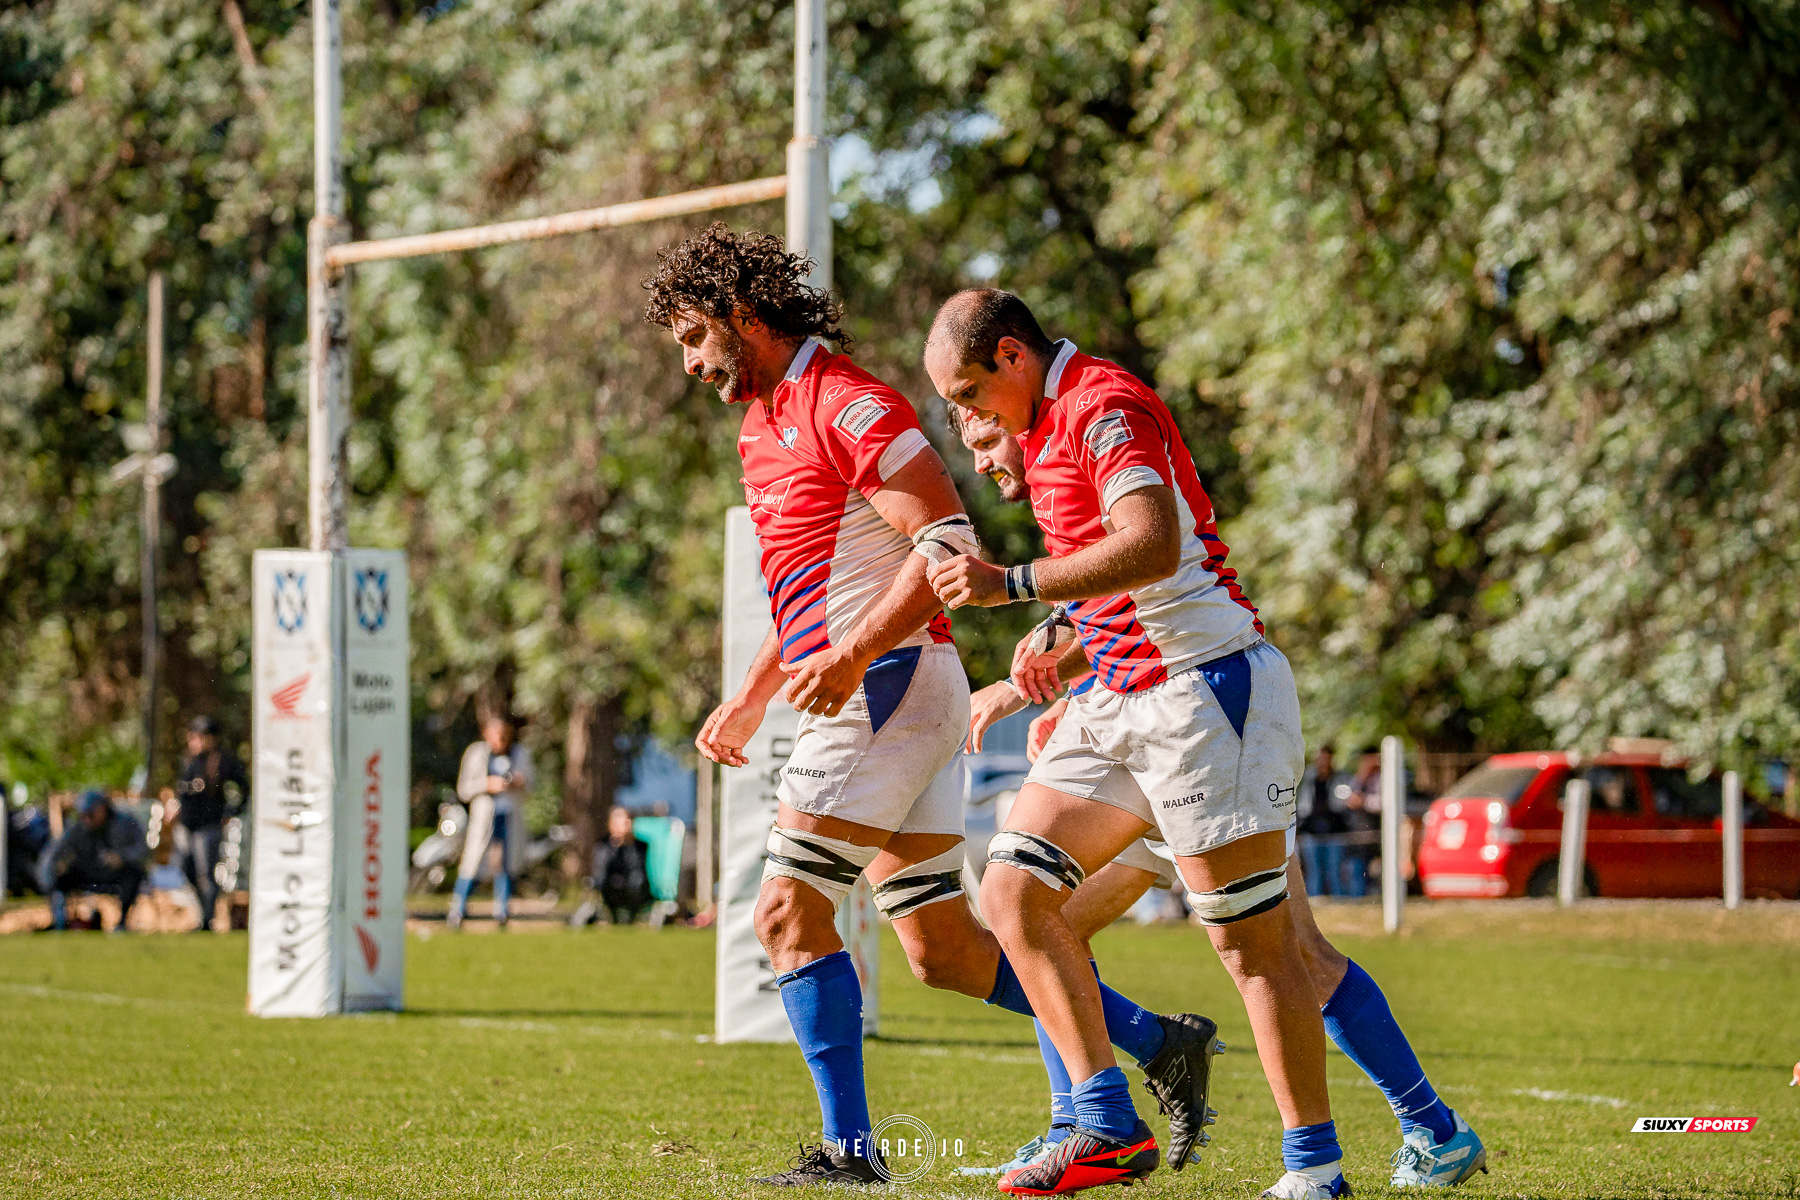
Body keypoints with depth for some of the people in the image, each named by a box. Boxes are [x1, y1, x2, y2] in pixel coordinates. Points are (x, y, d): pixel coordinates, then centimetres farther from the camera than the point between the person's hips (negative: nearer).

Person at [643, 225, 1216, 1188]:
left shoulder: (846, 405, -11)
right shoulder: (762, 429, 20)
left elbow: (950, 540, -20)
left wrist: (851, 656, -25)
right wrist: (749, 699, 24)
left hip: (887, 686, -10)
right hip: (881, 700, 10)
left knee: (788, 914, -11)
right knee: (942, 949, 8)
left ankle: (847, 1148, -11)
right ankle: (1154, 1042, 12)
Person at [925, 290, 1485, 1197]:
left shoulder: (1104, 406, -13)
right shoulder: (1050, 425, 18)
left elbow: (1152, 545, -28)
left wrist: (1011, 584, -28)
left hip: (1204, 688, -10)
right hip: (1118, 701, 10)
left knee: (1252, 938, -7)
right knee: (1013, 893, 1)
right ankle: (1108, 1125, 0)